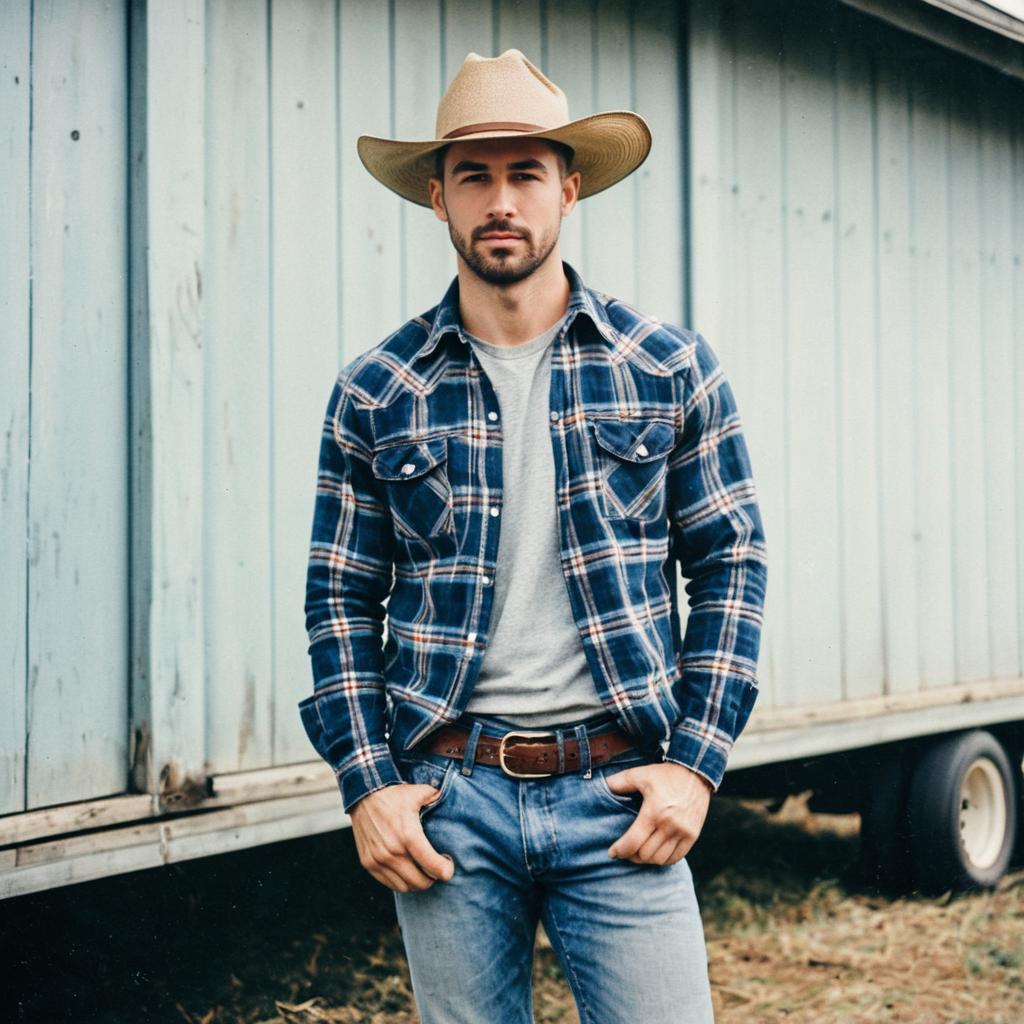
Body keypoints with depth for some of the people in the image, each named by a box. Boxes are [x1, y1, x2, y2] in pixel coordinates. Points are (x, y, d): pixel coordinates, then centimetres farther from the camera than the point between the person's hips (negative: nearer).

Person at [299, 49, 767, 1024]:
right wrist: (365, 782, -3)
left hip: (617, 796, 0)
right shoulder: (375, 392, 4)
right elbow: (340, 602, 7)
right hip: (446, 800, 1)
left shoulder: (669, 368, 3)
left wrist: (696, 762, -4)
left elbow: (730, 566, 5)